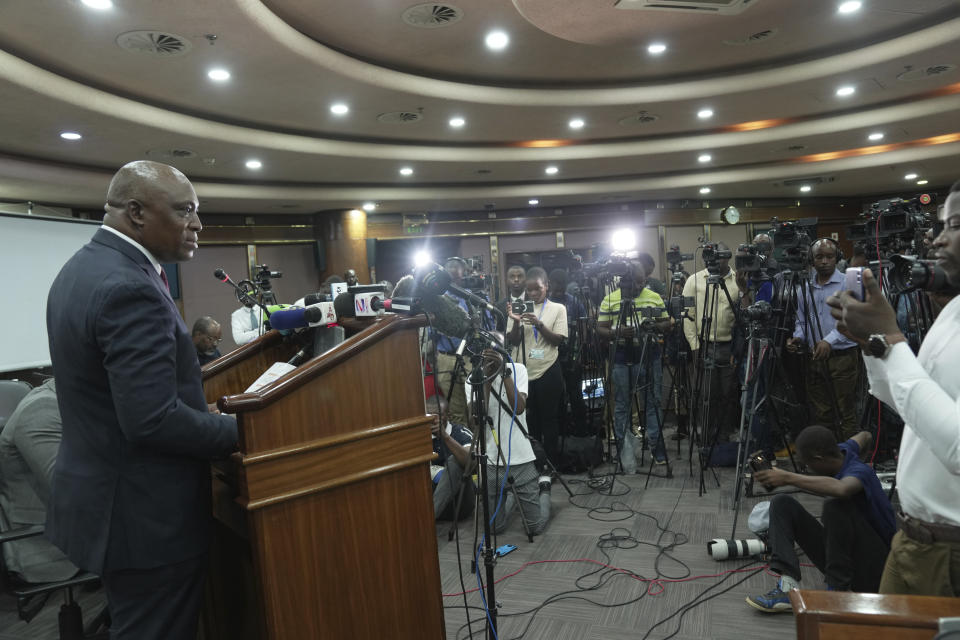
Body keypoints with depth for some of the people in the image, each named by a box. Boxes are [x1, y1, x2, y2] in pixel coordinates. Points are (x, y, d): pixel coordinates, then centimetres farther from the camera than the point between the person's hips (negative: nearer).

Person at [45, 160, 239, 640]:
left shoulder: (82, 267, 8)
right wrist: (239, 430, -14)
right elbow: (153, 421, -28)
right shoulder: (131, 288, -25)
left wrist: (201, 412, 11)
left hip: (101, 496, 10)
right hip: (144, 514, -10)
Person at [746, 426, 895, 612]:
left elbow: (841, 489, -48)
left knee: (836, 505, -33)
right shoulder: (842, 450, -2)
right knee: (782, 504, -5)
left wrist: (789, 478, -41)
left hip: (874, 571, -8)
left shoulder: (860, 472, -23)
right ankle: (787, 586, -20)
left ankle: (837, 593, -21)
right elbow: (864, 436, 22)